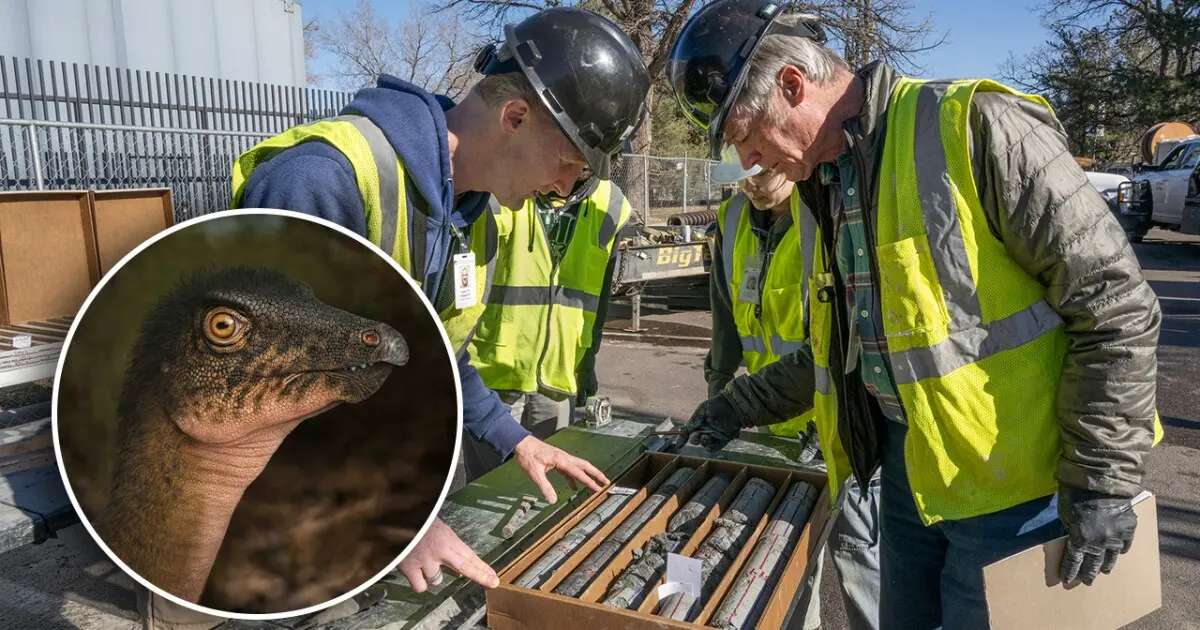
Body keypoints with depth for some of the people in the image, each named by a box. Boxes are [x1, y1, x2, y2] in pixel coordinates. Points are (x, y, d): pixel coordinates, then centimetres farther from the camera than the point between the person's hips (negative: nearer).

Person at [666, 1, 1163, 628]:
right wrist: (741, 405, 18)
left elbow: (1114, 304, -15)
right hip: (907, 467, 7)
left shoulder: (975, 128, -16)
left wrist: (1102, 482, -14)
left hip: (1009, 480, -7)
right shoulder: (828, 183, 9)